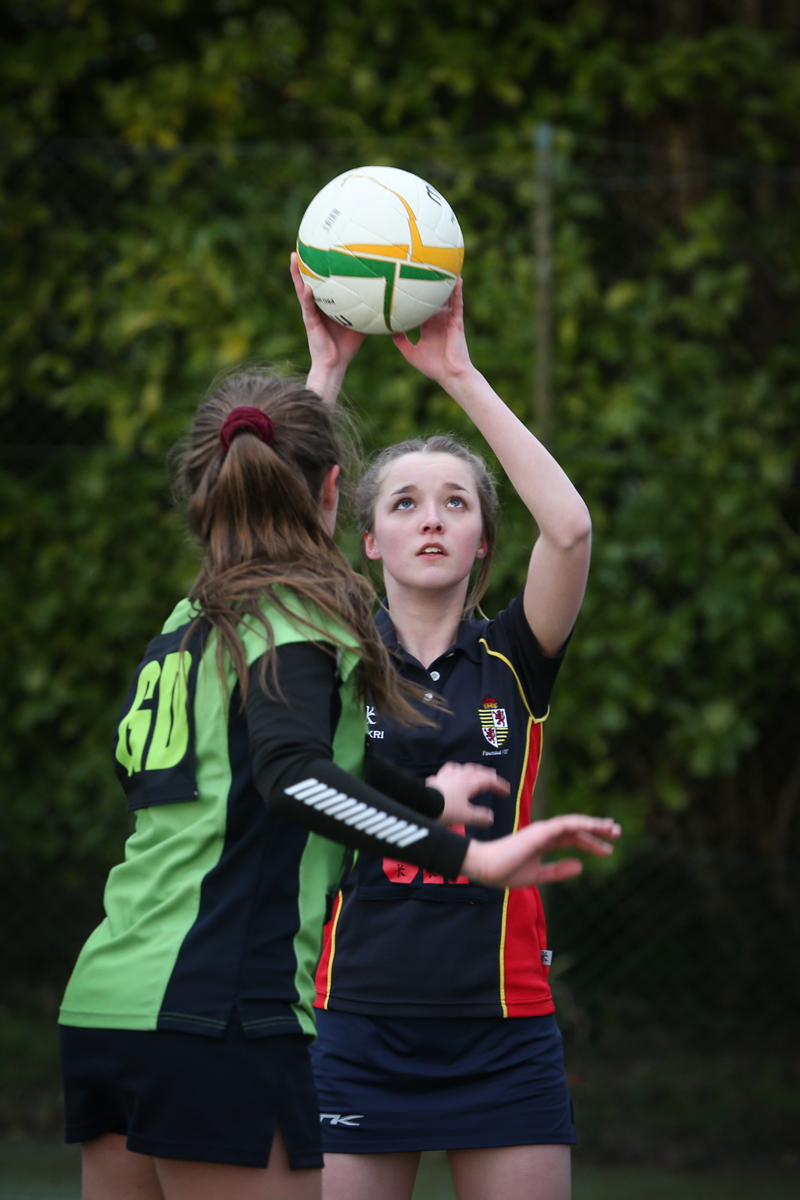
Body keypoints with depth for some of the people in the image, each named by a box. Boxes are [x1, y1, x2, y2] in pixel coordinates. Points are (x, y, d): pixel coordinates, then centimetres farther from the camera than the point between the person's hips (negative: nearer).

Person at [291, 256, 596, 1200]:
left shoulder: (515, 663, 6)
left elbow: (569, 529, -11)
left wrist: (460, 374, -10)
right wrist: (326, 366, -11)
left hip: (502, 1029, 0)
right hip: (359, 1020, 0)